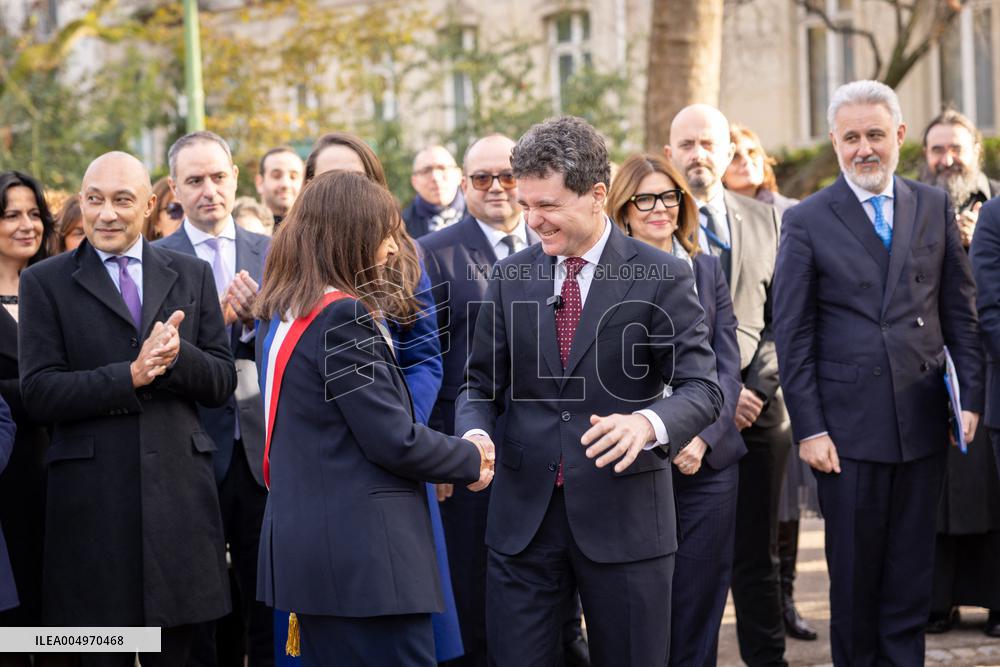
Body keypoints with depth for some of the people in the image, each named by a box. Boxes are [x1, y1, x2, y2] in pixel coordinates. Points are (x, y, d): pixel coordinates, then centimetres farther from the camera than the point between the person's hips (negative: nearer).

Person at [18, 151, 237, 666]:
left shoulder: (191, 275, 12)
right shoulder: (45, 282, 4)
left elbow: (222, 382, 7)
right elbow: (38, 393, -5)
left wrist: (177, 355, -13)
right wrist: (130, 376, -16)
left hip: (179, 490, 2)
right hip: (92, 499, -2)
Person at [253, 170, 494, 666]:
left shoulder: (282, 314, 12)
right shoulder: (342, 315, -15)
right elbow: (393, 440, -16)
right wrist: (470, 460, 0)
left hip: (302, 544, 9)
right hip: (360, 547, -9)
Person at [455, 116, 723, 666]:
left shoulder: (662, 277, -5)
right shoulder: (509, 276, 7)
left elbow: (702, 387, -8)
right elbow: (482, 383, 12)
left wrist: (648, 422, -30)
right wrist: (475, 434, -11)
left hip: (625, 516, -3)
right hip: (523, 514, 3)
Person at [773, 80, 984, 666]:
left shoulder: (935, 208, 8)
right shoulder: (807, 221, 0)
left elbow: (961, 312, 10)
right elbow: (793, 335, -2)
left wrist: (970, 395, 2)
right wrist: (809, 428, -7)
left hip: (923, 421, 2)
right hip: (849, 425, -2)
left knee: (912, 572, 9)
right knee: (853, 572, 6)